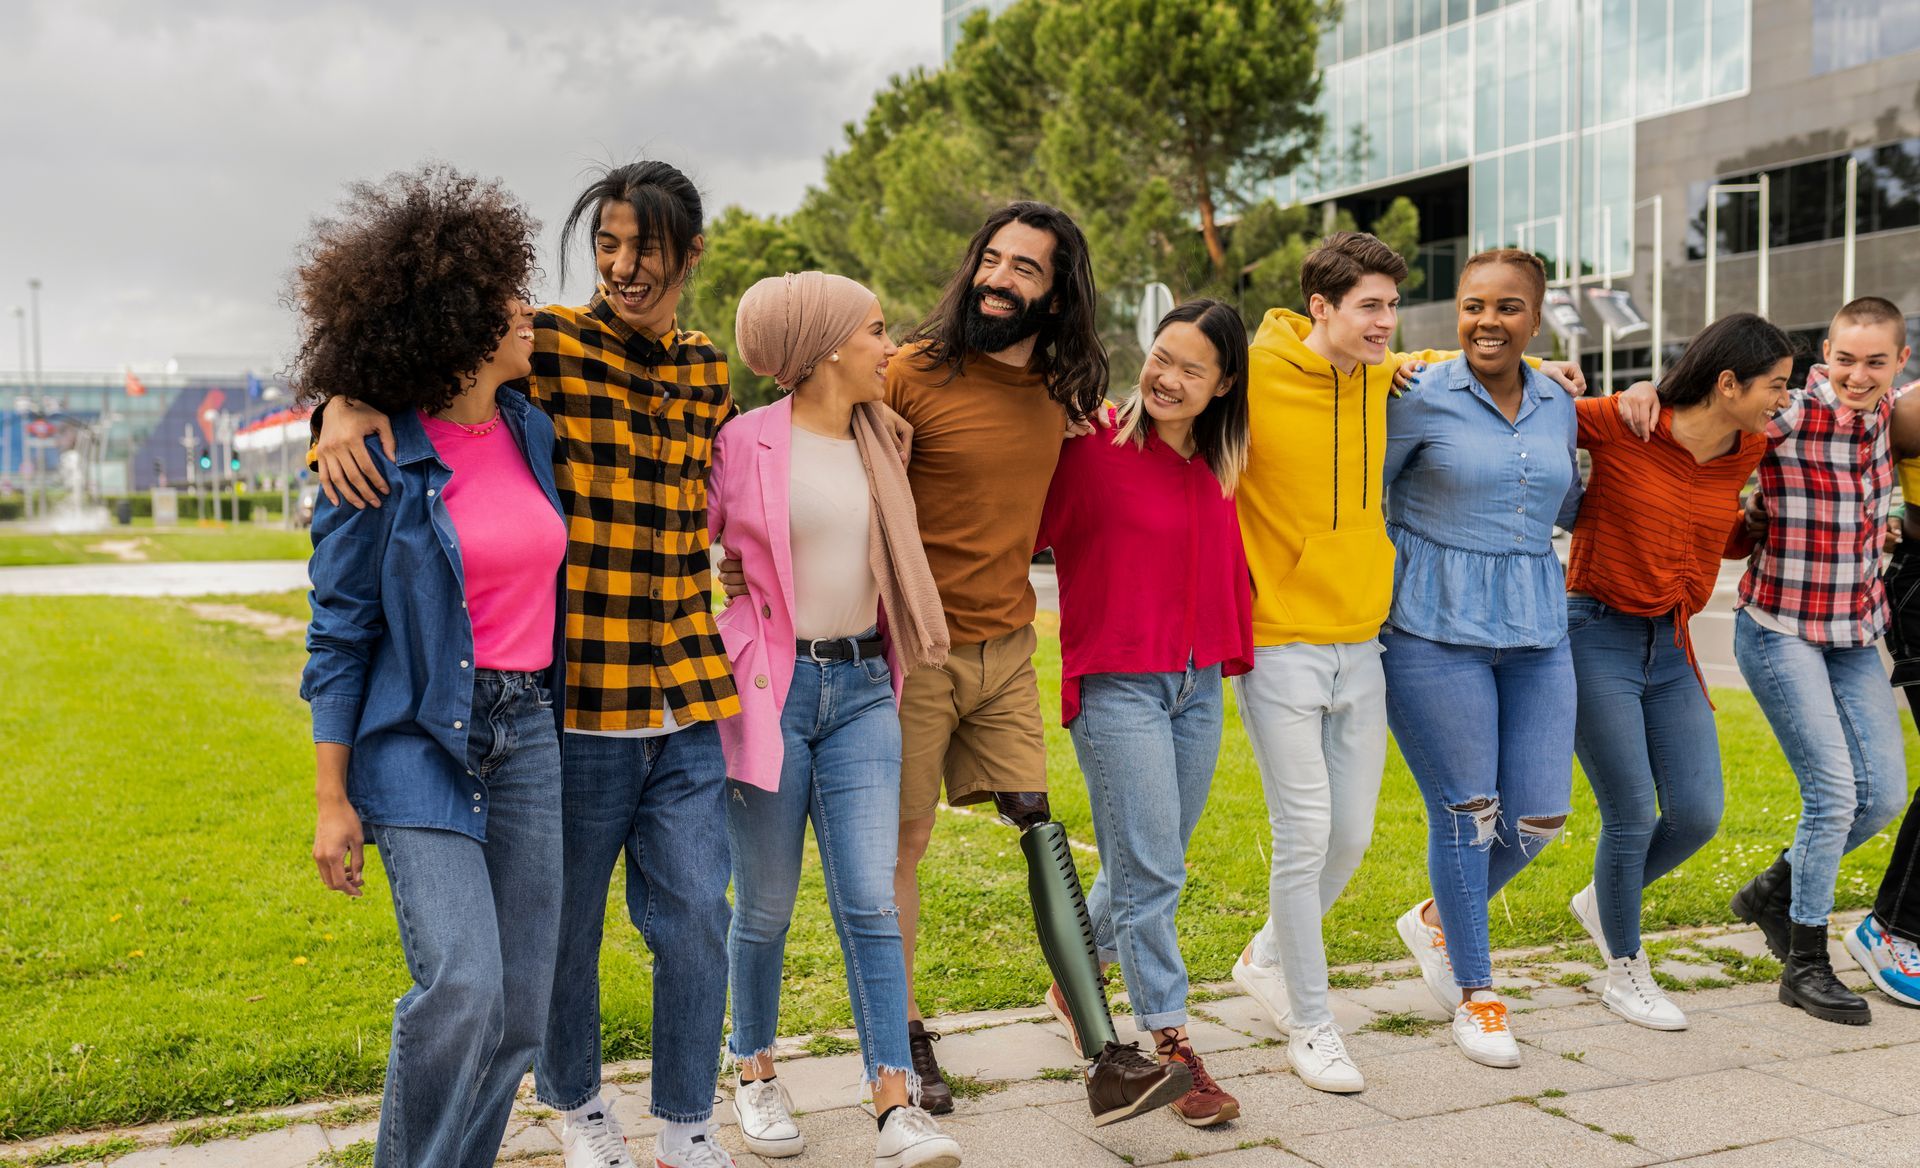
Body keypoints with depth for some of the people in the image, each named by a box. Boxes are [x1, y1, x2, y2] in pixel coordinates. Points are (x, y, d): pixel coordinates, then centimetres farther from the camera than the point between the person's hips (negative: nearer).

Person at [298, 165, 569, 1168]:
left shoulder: (532, 432, 6)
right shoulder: (377, 457, -9)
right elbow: (339, 635, -6)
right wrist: (330, 802, -7)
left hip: (528, 734, 6)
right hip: (420, 739, -6)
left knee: (521, 1004, 6)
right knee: (462, 986, -16)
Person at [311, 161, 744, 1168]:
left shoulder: (707, 375, 10)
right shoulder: (545, 346, -4)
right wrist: (346, 405, -25)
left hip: (685, 703, 3)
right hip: (575, 702, -3)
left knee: (694, 917, 7)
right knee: (564, 925, 11)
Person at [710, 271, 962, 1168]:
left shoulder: (880, 442, 10)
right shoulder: (745, 441, -8)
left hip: (862, 689, 4)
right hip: (769, 689, -4)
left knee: (871, 903, -2)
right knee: (766, 907, 7)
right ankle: (755, 1075, 28)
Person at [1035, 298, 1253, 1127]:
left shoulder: (1219, 468, 8)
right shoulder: (1093, 446, -10)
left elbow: (1230, 567, 18)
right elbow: (1023, 530, -12)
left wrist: (1237, 650, 11)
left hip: (1199, 684, 6)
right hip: (1117, 684, -6)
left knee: (1153, 862, 15)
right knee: (1149, 870, -5)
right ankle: (1169, 1044, 8)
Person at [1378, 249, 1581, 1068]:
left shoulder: (1557, 408, 10)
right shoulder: (1420, 398, -6)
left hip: (1535, 632, 5)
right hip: (1436, 633, -5)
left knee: (1539, 816, 3)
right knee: (1466, 812, -1)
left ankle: (1437, 920, 31)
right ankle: (1473, 992, 18)